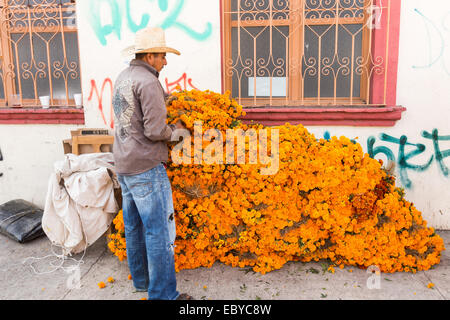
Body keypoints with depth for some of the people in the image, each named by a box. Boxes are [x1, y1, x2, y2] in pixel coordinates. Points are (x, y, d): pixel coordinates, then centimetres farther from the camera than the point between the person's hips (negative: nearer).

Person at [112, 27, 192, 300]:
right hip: (146, 167, -10)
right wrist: (175, 130, -2)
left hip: (124, 165, 10)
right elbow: (155, 131, -21)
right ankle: (163, 293, 4)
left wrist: (163, 98, 14)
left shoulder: (123, 78, 13)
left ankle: (141, 279, 31)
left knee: (134, 225, 17)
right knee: (159, 229, -4)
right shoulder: (148, 82, -16)